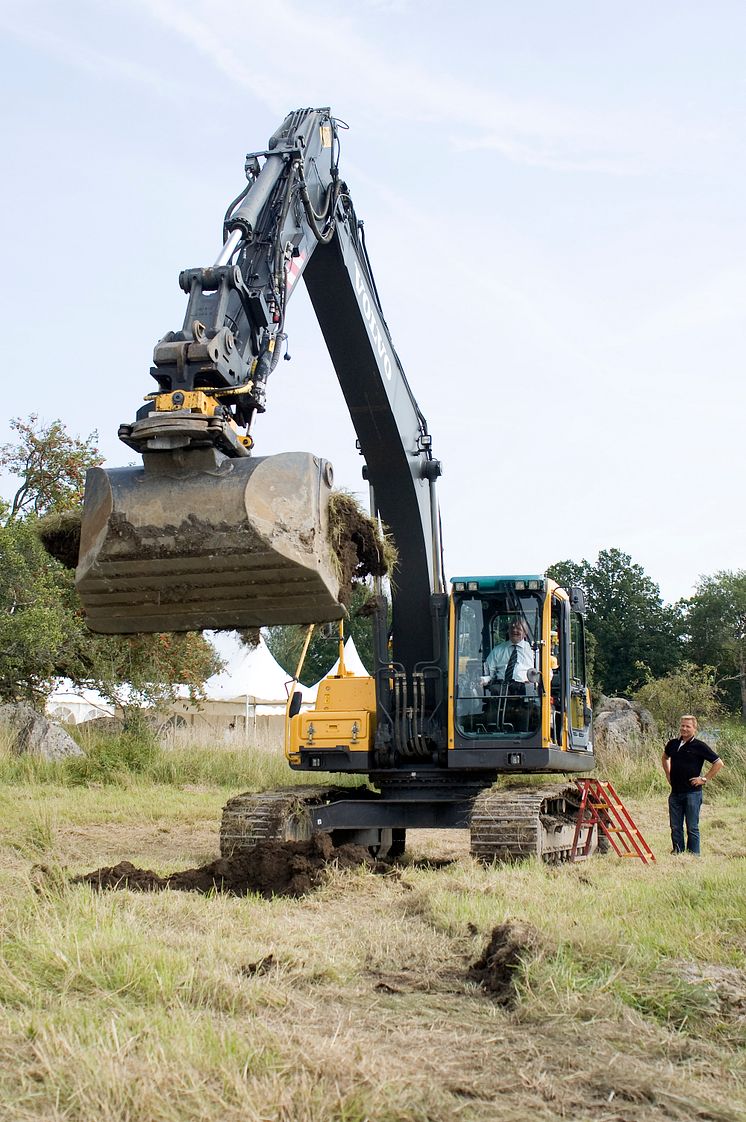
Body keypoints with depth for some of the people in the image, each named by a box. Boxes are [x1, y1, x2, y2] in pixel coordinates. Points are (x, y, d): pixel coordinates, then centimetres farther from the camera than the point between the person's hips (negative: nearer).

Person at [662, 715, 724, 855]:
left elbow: (718, 763, -5)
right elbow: (664, 758, 30)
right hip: (675, 792, 5)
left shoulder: (699, 746, -7)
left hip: (692, 792, -5)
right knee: (675, 827, 9)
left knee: (692, 827, -1)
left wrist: (705, 779, -7)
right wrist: (668, 774, 18)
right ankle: (677, 852, 19)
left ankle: (693, 854, 7)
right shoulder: (673, 744, 8)